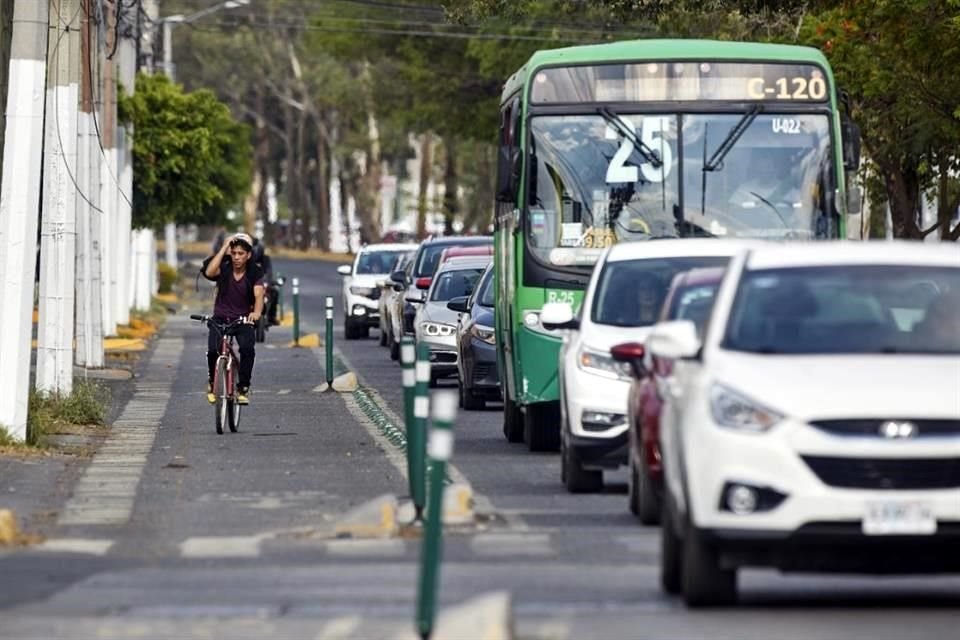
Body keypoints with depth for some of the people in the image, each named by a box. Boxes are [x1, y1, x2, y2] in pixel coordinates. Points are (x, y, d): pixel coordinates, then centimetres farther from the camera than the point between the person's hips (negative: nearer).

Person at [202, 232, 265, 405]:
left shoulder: (255, 273, -9)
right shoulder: (224, 268, -8)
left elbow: (259, 295, -25)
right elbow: (209, 272, -31)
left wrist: (256, 312, -47)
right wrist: (224, 248, -28)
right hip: (220, 318, 0)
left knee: (247, 348, -28)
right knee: (213, 350, -22)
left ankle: (243, 388, -12)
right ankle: (212, 381, 8)